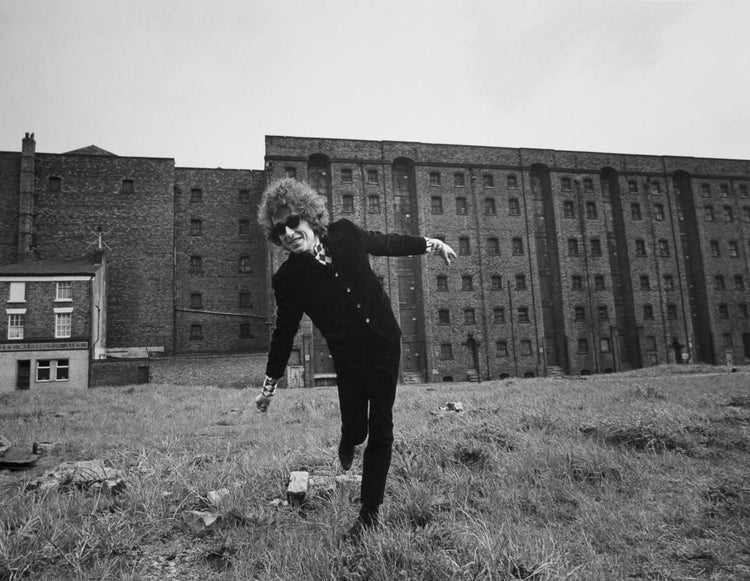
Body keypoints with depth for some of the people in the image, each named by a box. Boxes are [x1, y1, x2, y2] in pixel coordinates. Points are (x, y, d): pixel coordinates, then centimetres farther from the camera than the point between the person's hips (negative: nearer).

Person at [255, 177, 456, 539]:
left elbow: (386, 243, 10)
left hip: (385, 343, 1)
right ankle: (349, 440, 40)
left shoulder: (344, 234, -9)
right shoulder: (287, 279, -13)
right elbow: (284, 333, -2)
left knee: (381, 430, 3)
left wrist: (430, 245, 17)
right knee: (355, 427, -2)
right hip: (348, 356, -1)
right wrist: (269, 385, 3)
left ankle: (370, 512, 17)